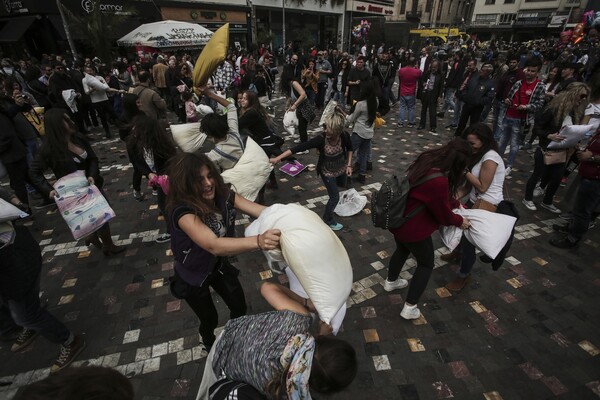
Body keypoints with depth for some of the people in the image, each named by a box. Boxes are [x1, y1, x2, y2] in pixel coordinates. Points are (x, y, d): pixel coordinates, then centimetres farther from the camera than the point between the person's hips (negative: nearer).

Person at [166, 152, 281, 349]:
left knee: (240, 307, 16)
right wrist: (258, 241, -67)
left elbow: (262, 211, -29)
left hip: (219, 265, 4)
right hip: (193, 275, -4)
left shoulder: (222, 194, -21)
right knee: (210, 319, 17)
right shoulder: (182, 211, -37)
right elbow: (214, 245, -52)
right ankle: (211, 346, 54)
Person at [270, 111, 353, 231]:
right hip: (327, 172, -4)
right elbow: (299, 147, -37)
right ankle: (328, 221, 26)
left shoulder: (345, 136, -25)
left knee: (342, 185, 30)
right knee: (334, 197, 3)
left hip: (341, 168, 4)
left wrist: (349, 165, -8)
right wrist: (278, 158, -41)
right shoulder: (320, 139, -34)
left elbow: (349, 149, -2)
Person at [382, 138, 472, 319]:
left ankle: (390, 281, 57)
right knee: (426, 264, 15)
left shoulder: (428, 160, -5)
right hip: (413, 228, -8)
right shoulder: (438, 181, -34)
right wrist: (460, 221, 2)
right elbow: (443, 214, -16)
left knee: (402, 250, 33)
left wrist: (456, 204, 12)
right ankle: (409, 308, 25)